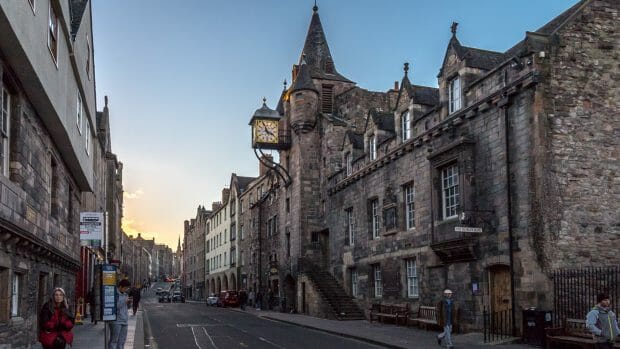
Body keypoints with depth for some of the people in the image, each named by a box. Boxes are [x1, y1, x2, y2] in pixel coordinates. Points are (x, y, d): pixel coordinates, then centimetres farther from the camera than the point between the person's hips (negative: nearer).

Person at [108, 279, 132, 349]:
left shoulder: (125, 294, 14)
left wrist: (128, 303, 2)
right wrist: (124, 302, -19)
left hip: (124, 321, 8)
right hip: (116, 321, -8)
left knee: (122, 340, 9)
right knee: (114, 340, -6)